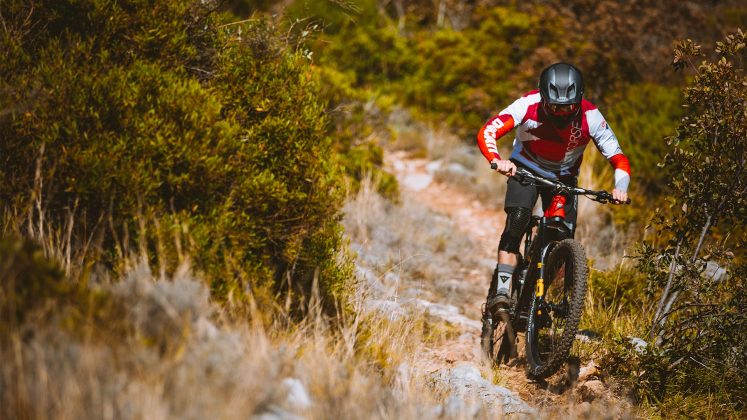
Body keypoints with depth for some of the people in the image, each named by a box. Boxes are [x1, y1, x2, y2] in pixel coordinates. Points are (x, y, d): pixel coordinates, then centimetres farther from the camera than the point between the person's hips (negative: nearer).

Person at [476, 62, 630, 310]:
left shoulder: (590, 117, -26)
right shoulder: (529, 105, -29)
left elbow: (619, 159, -23)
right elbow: (487, 133, -34)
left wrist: (620, 188, -43)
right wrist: (497, 161, -54)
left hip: (563, 177, 2)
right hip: (526, 168, -1)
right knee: (518, 220, -27)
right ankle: (501, 289, -27)